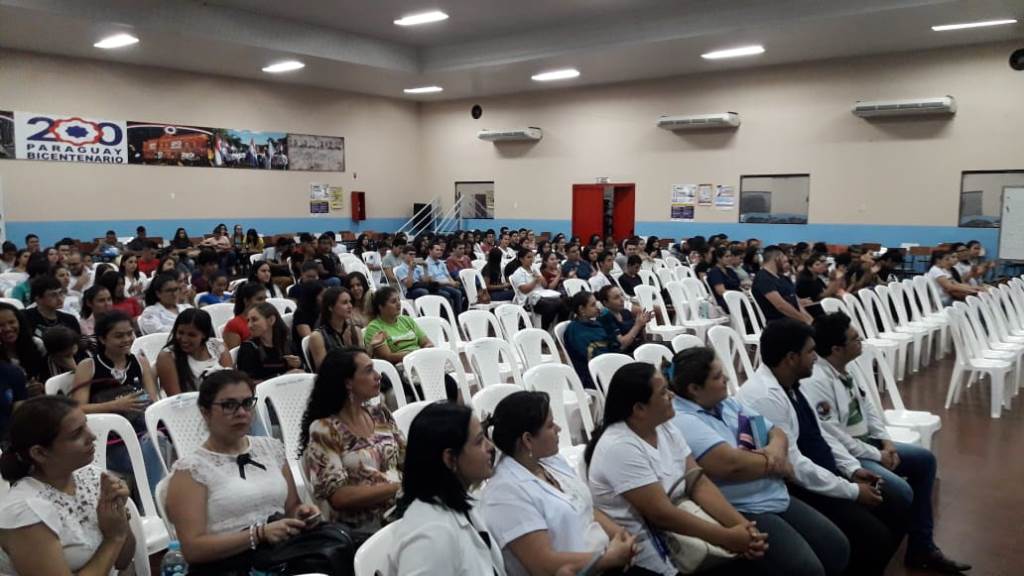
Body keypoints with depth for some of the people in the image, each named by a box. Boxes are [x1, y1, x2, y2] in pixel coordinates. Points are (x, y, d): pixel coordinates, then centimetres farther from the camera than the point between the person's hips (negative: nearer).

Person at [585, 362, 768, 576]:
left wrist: (741, 524, -15)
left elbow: (699, 484, -1)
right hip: (648, 550, -7)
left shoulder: (665, 428, 2)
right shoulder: (619, 448, -22)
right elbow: (662, 514, -22)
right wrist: (727, 537, -19)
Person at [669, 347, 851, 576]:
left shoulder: (727, 403, 11)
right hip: (741, 513, -9)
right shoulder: (682, 422, -19)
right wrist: (775, 464, -11)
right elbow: (732, 464, -29)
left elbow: (776, 432, 16)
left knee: (838, 547, 10)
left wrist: (776, 449, -9)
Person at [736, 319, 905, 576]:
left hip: (821, 478, 9)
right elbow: (793, 466, -25)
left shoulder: (790, 384, 4)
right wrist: (853, 491, -17)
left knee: (896, 513, 8)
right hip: (796, 490, -9)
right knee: (874, 537, -18)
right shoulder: (764, 397, -25)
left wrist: (852, 469, 6)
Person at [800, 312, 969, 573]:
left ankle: (923, 547, 20)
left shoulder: (844, 369, 4)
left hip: (864, 442, 11)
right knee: (900, 491, -22)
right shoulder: (816, 382, -27)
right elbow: (834, 438, -25)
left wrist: (885, 440, 0)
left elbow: (867, 407, 14)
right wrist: (877, 456, -15)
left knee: (924, 460, 13)